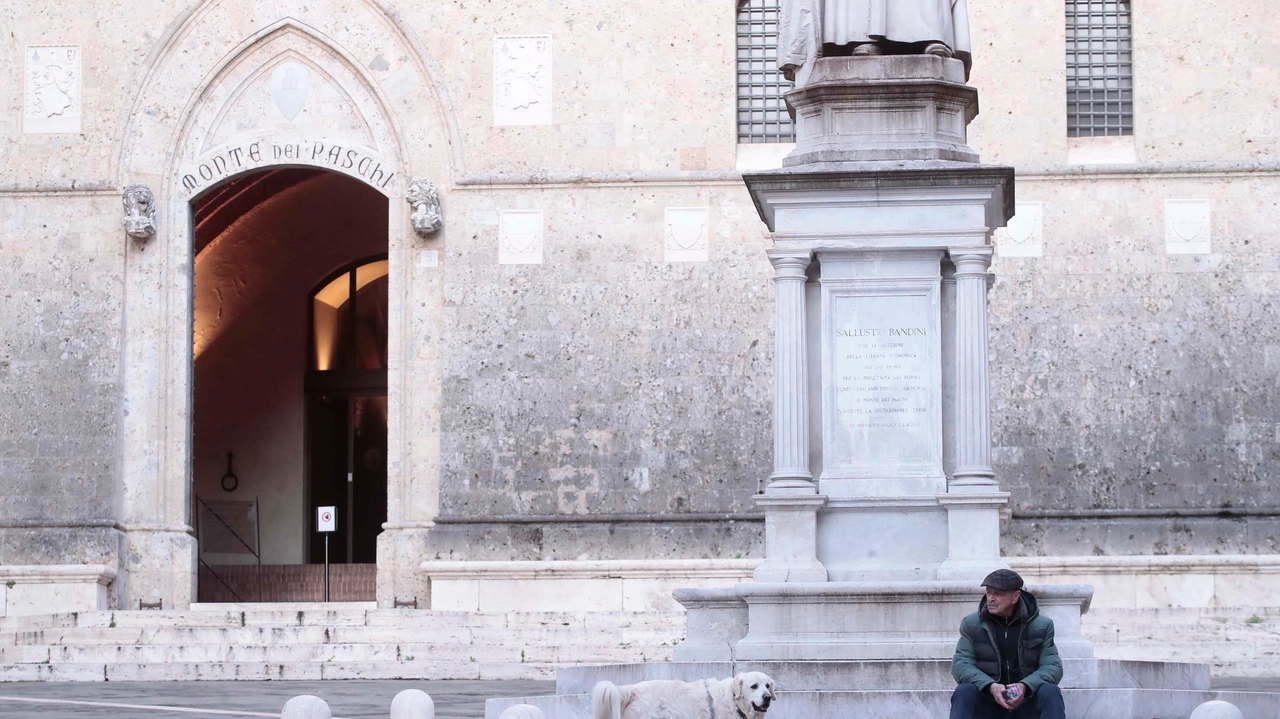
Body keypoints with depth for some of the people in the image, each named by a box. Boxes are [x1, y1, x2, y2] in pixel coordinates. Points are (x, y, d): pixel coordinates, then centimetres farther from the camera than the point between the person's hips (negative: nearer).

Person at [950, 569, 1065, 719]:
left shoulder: (1042, 626, 2)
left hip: (1026, 703, 0)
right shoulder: (971, 624, 3)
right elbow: (961, 664, -7)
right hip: (987, 703, 0)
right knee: (964, 692, -31)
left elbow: (1053, 666, -6)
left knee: (1051, 692, -30)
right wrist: (990, 686, -27)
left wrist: (1026, 686, -27)